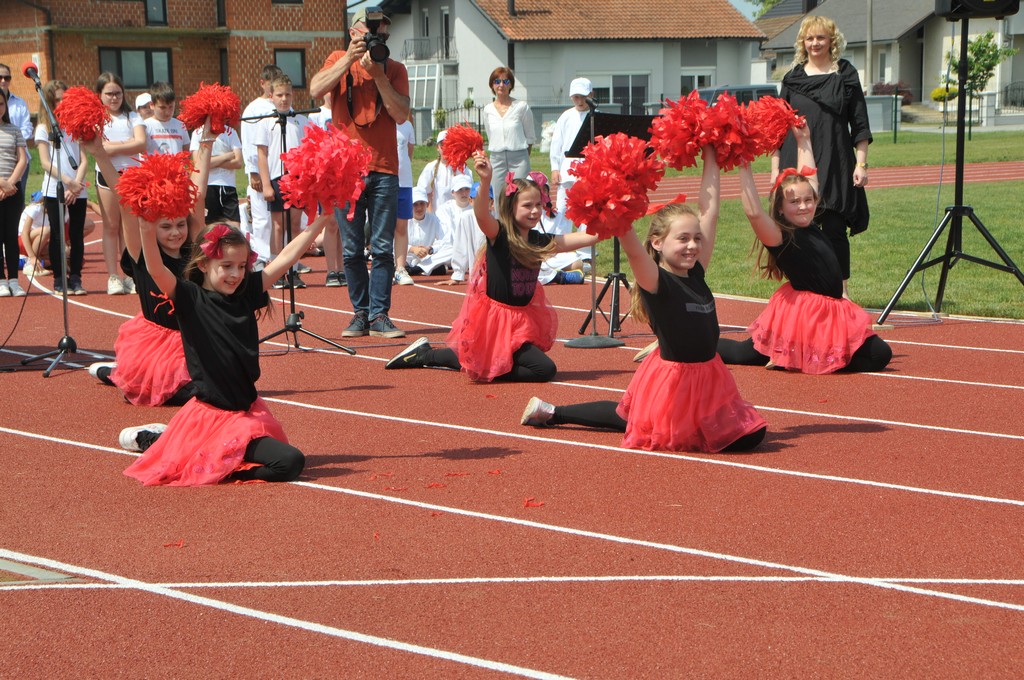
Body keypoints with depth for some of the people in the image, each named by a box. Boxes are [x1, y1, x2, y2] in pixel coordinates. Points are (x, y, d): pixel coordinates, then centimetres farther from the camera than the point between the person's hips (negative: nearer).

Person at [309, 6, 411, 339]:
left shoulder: (395, 69, 7)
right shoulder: (339, 61, 8)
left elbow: (401, 115, -6)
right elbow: (316, 90, -10)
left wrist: (378, 74, -11)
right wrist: (350, 59, -13)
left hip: (384, 170, 0)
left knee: (383, 247, -3)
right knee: (352, 249, 3)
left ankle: (379, 315, 0)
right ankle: (360, 314, 10)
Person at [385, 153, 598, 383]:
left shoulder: (540, 241, 1)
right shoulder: (499, 235, -19)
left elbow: (571, 241, 2)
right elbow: (482, 215, -38)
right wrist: (485, 182, -56)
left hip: (522, 318, 8)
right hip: (495, 318, -8)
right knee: (544, 369, -12)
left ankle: (426, 355, 32)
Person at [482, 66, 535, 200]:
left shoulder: (521, 107, -3)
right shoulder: (488, 110, 7)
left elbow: (530, 137, 5)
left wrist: (521, 156, 8)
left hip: (519, 159, -3)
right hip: (497, 158, 3)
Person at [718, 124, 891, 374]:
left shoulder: (811, 227, 6)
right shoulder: (781, 238, -15)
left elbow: (808, 177, 18)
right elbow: (753, 212, -35)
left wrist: (803, 141, 27)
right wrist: (745, 169, -33)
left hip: (834, 310, 8)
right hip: (804, 312, -8)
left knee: (879, 355, -1)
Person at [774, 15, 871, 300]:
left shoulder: (845, 75, 5)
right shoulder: (792, 78, 10)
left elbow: (860, 125, 4)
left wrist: (861, 163, -2)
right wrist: (776, 168, 7)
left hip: (835, 165, -2)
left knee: (834, 228, -2)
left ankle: (842, 289, 9)